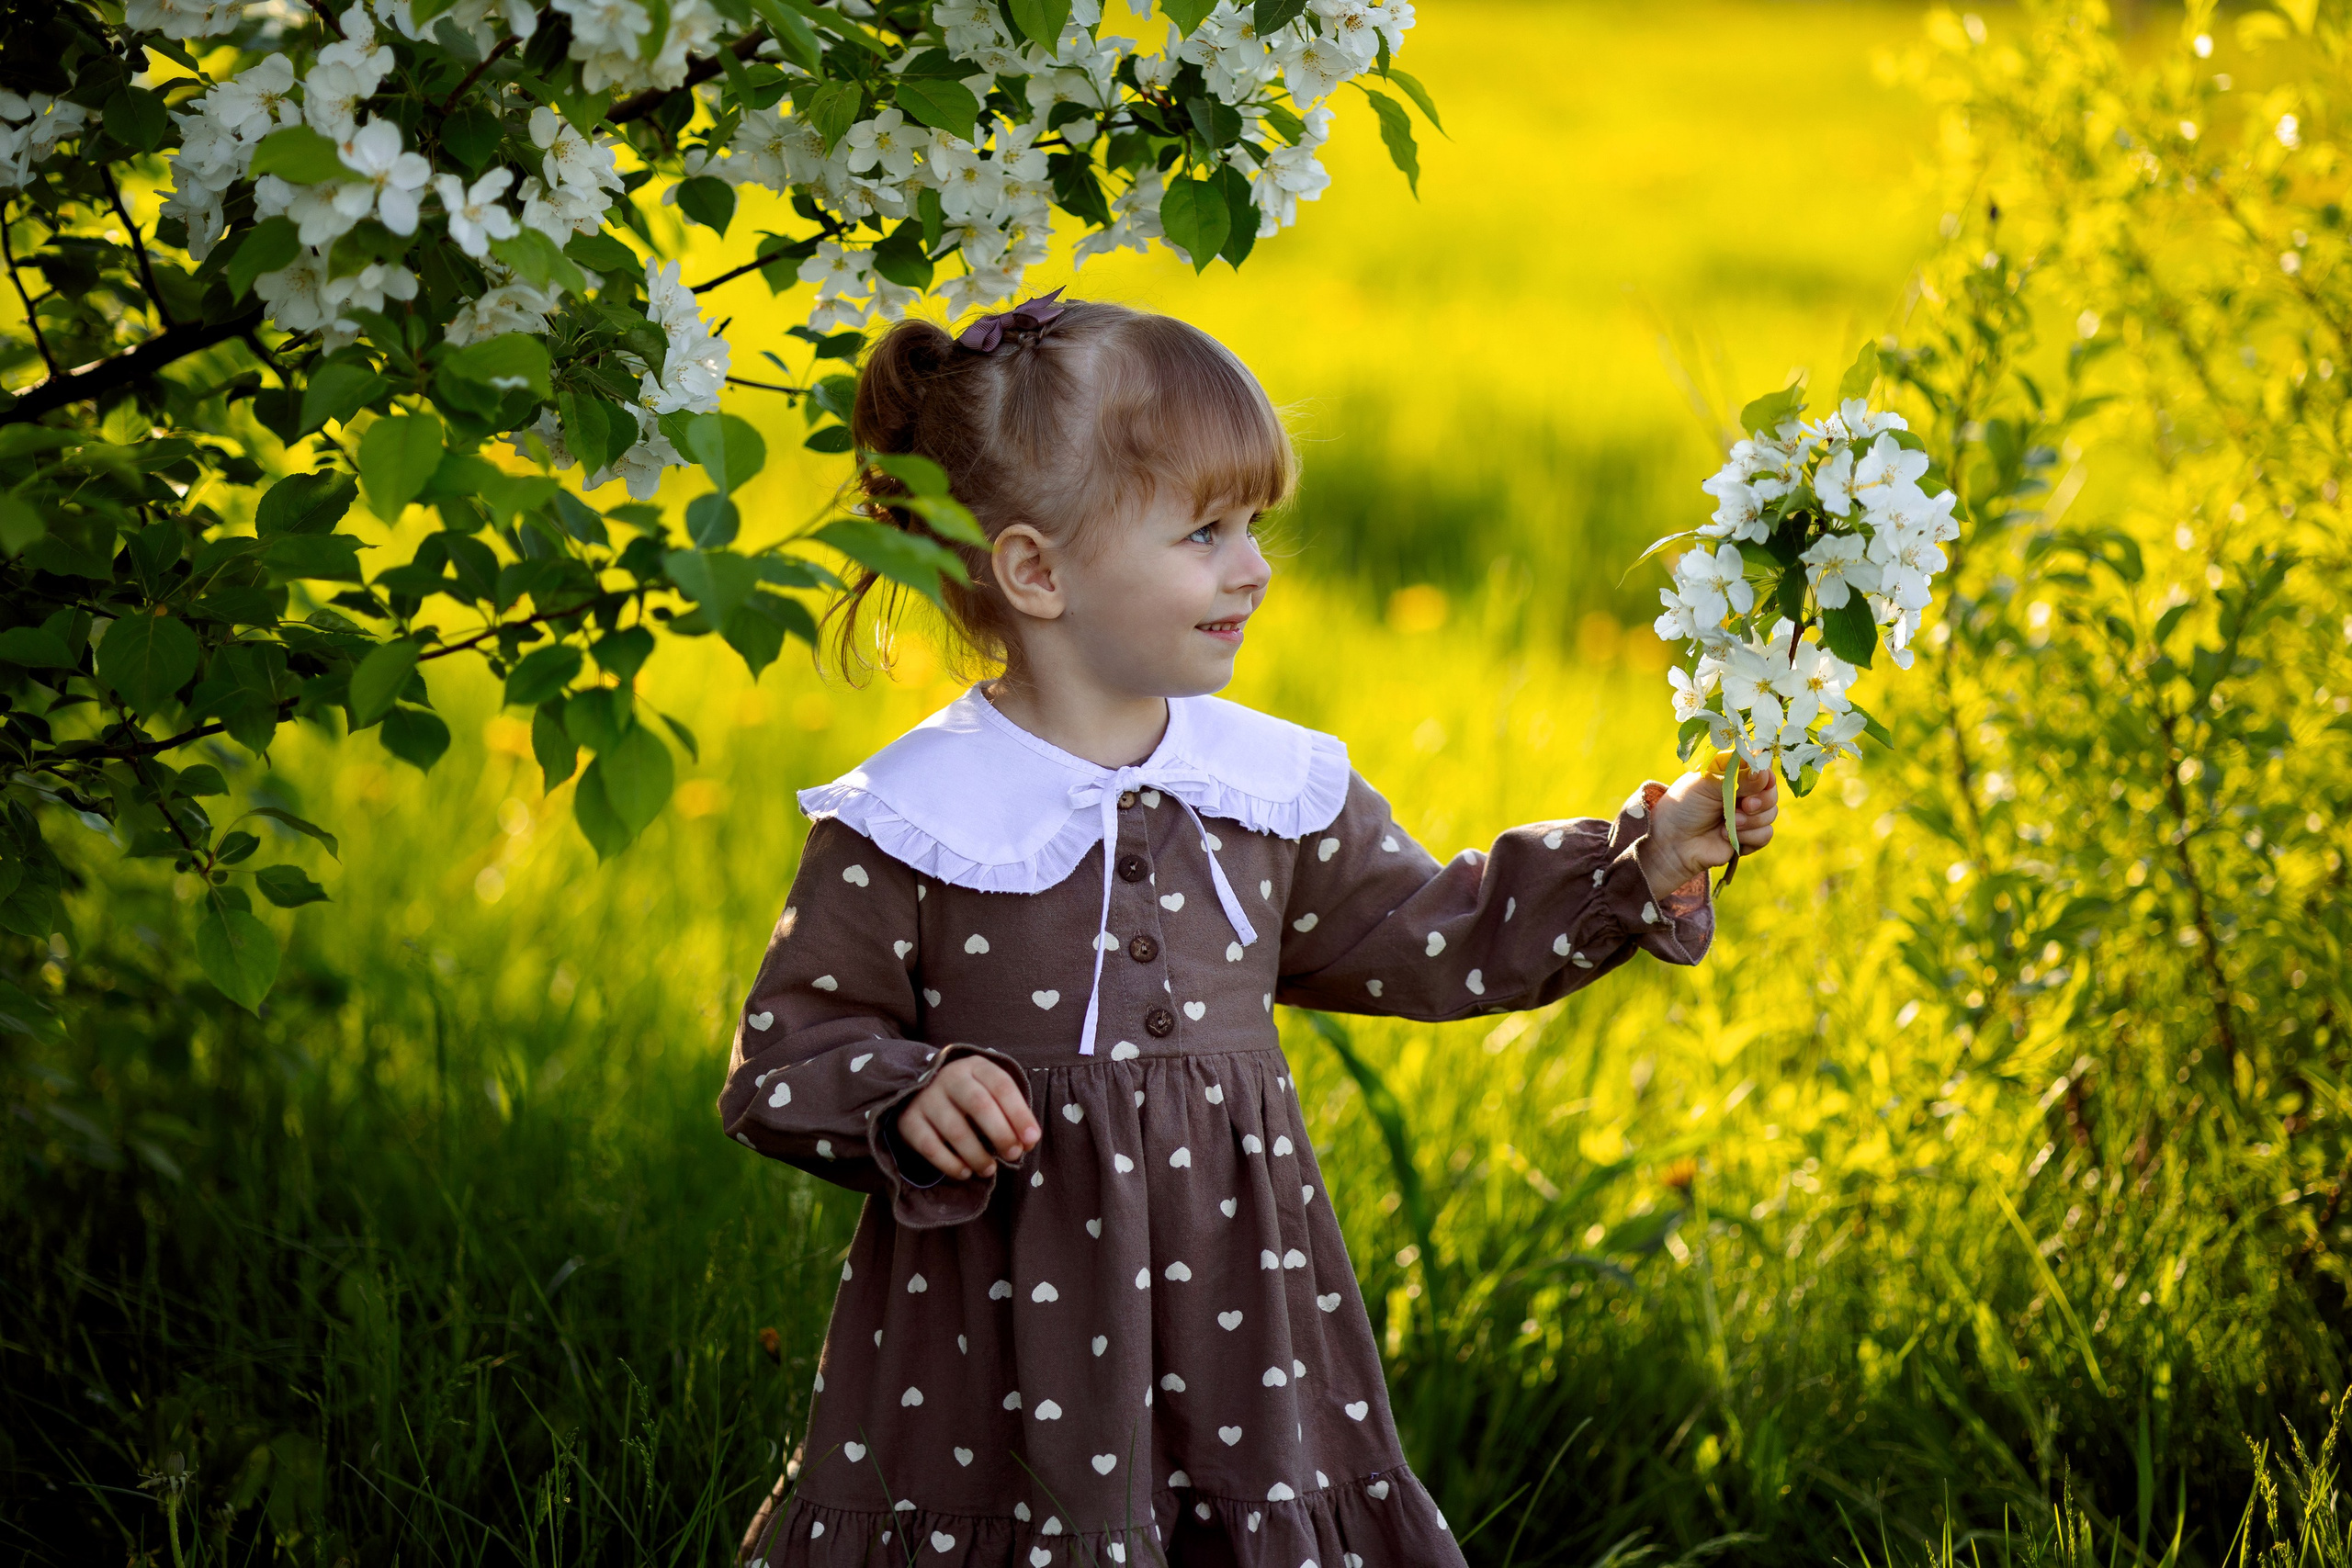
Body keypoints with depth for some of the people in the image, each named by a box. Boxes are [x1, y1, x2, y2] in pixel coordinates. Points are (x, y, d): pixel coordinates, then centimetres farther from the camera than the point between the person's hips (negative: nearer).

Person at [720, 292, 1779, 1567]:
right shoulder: (908, 824, -8)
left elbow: (1432, 941, 14)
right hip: (997, 1333, -3)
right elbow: (786, 1058, -4)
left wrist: (1640, 867, 6)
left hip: (1231, 1289, 4)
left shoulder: (1269, 790, 6)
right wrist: (912, 1102, -22)